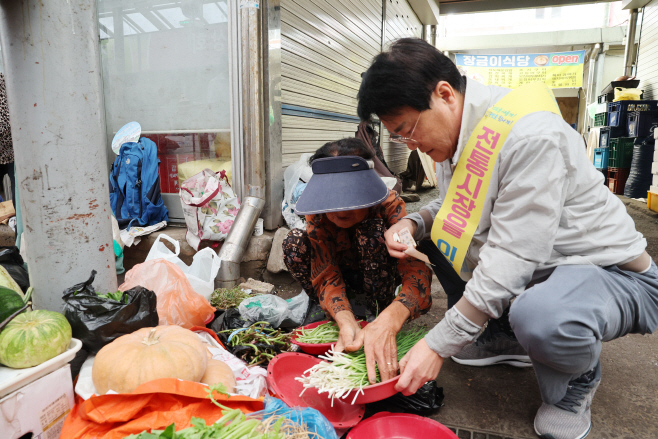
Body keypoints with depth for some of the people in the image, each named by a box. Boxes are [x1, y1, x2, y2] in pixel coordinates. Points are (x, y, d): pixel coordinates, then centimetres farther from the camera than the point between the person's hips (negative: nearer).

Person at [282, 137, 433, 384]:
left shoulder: (389, 205, -32)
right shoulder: (317, 214, -26)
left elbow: (416, 270, -44)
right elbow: (327, 276, -31)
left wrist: (388, 322, -62)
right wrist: (346, 321, -52)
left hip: (380, 276, -2)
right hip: (343, 275, 3)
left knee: (371, 231, -35)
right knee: (294, 242, -25)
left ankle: (376, 309, -14)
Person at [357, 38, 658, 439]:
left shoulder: (530, 134, -29)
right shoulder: (456, 132, -3)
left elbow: (513, 259, -31)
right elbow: (455, 205, 11)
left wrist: (440, 345, -27)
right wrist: (414, 222, -13)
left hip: (613, 273, -8)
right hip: (530, 265, 8)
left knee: (540, 317, -40)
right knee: (431, 236, 3)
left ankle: (577, 380, -1)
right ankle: (504, 338, 13)